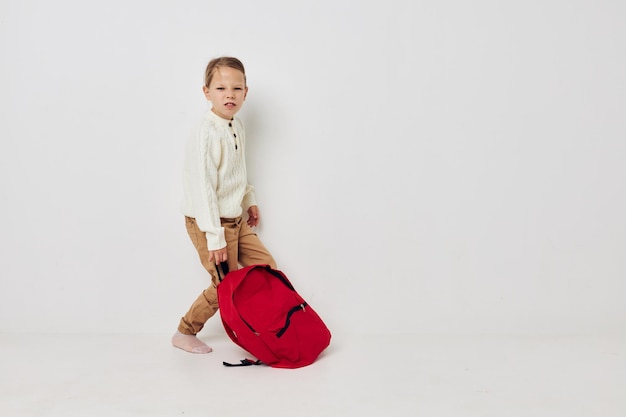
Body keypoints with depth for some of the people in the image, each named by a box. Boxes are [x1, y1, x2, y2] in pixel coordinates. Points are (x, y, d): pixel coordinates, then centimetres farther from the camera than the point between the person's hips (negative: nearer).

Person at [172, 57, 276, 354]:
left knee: (266, 266, 11)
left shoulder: (237, 127, 4)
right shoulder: (206, 135, -23)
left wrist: (249, 200, 24)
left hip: (236, 220, 8)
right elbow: (203, 189, -25)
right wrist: (215, 239, -24)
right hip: (209, 223, -8)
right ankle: (184, 334, 22)